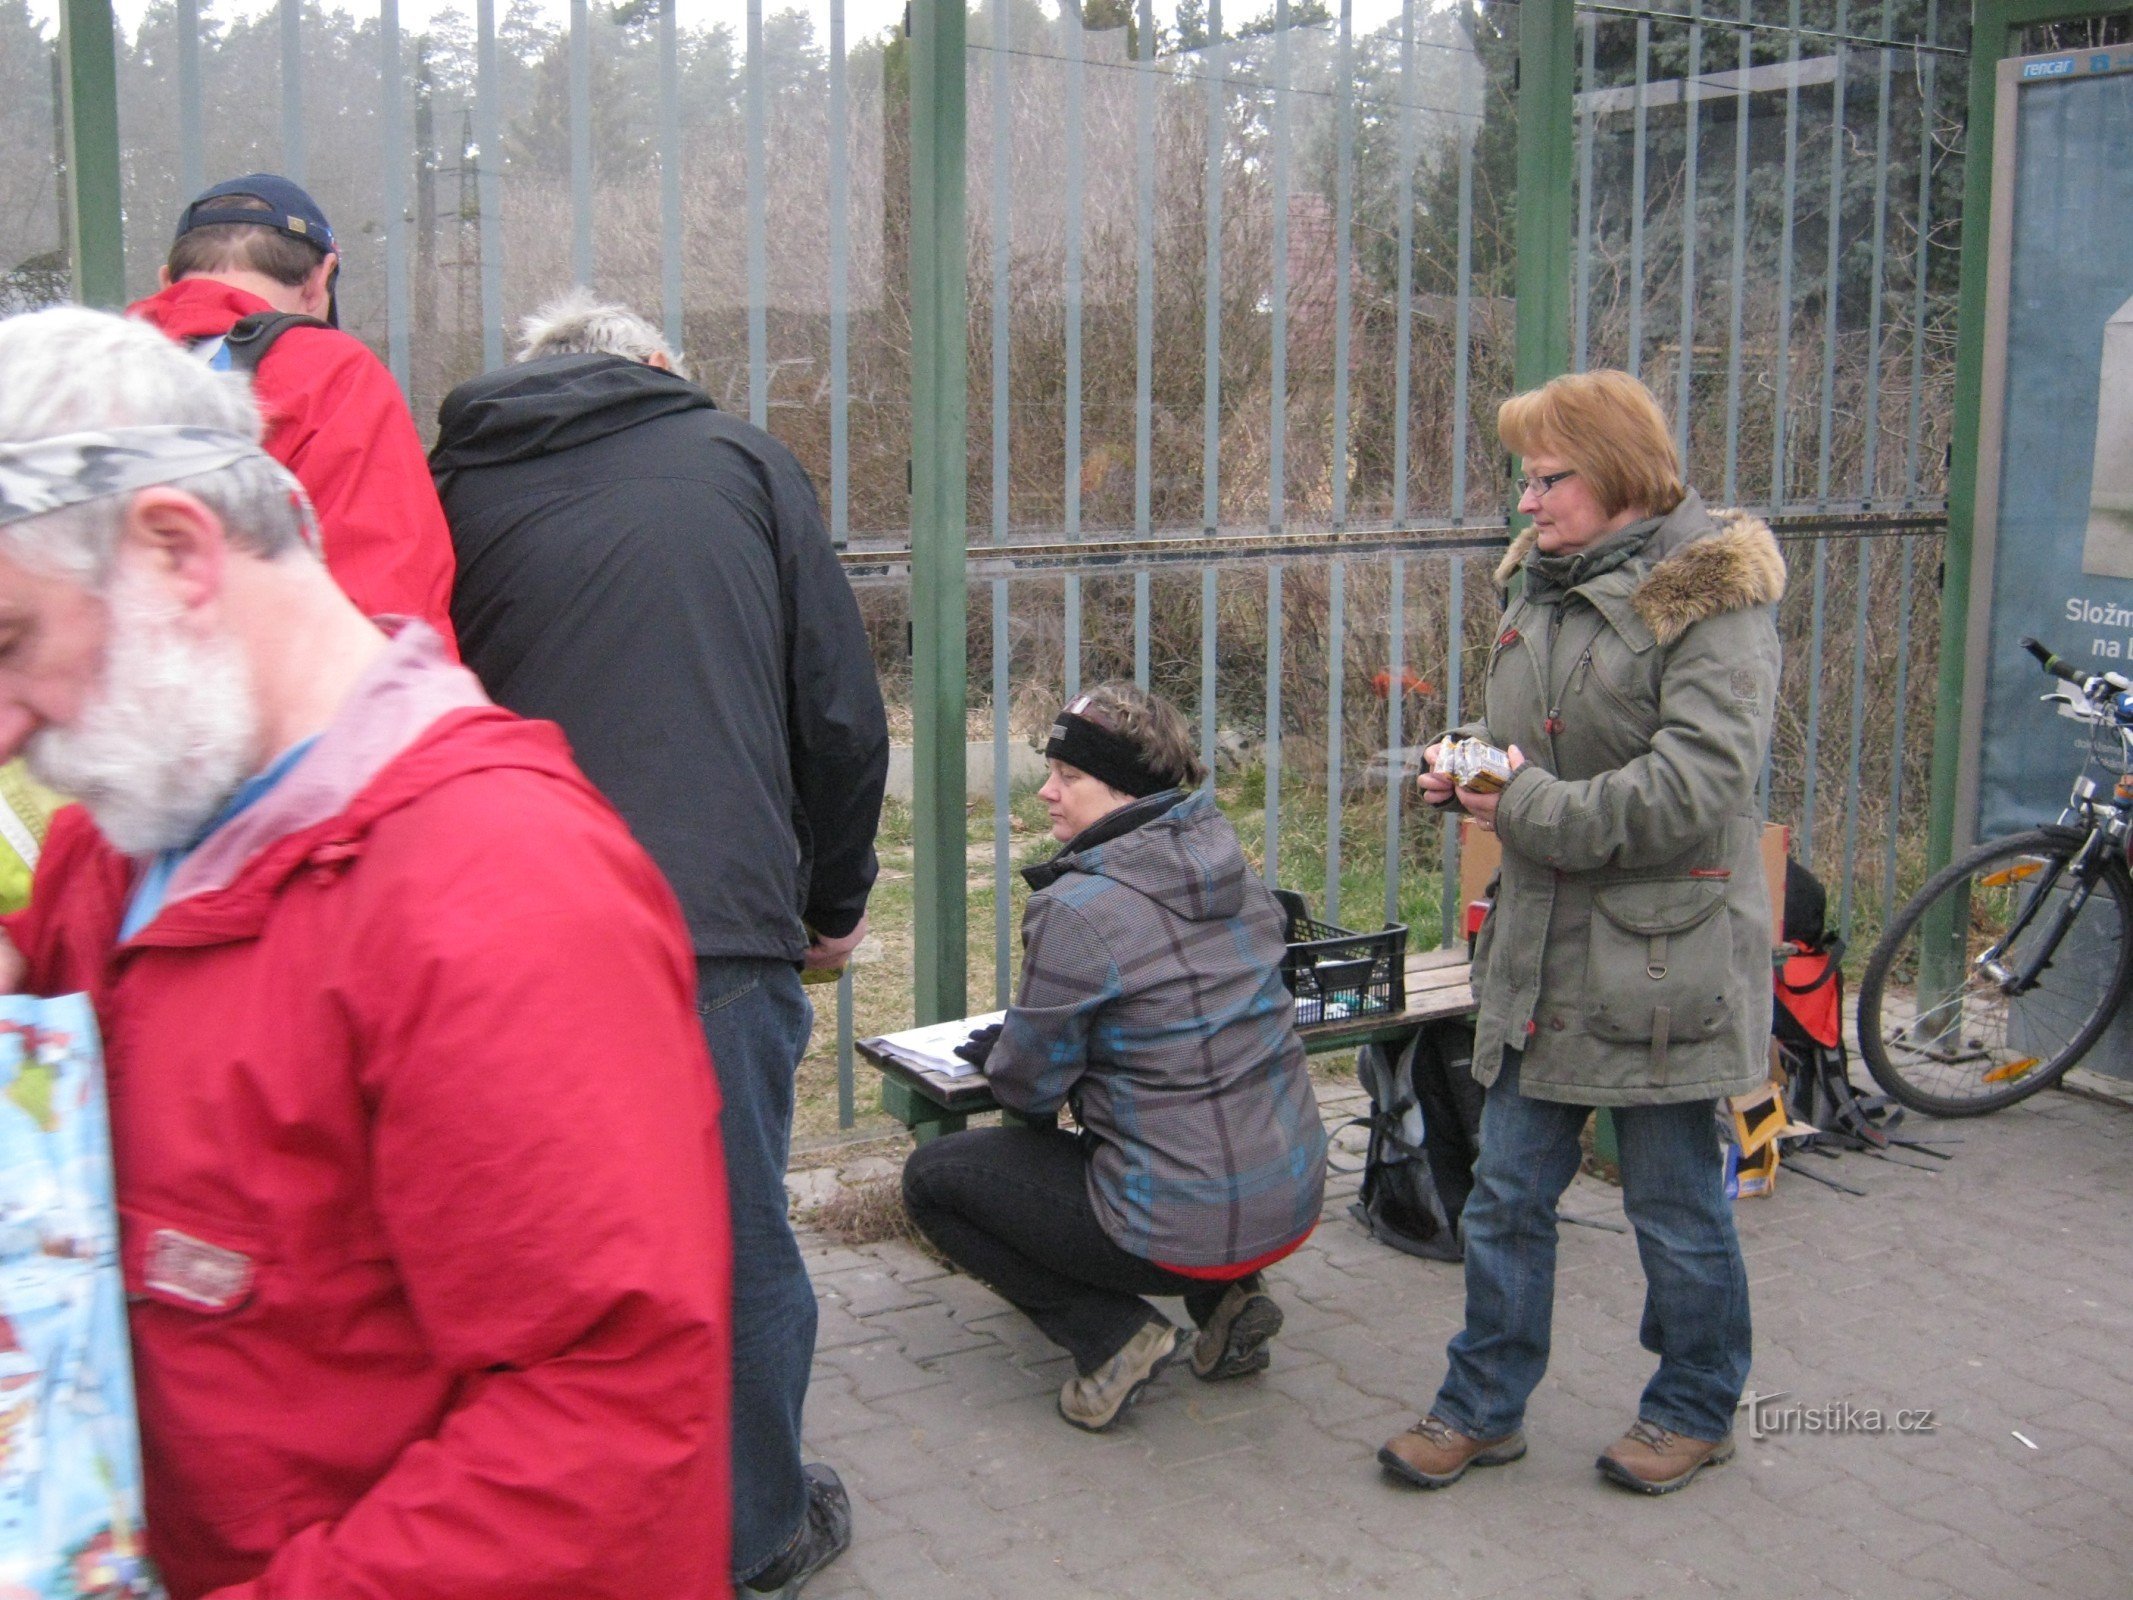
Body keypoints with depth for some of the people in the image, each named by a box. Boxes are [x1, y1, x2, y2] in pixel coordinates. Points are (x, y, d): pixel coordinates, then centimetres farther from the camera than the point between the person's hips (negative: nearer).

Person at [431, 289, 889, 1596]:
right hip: (715, 938, -2)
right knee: (740, 1249, 12)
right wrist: (836, 902, 17)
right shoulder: (740, 461, 7)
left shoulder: (457, 481, 12)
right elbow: (842, 716, 5)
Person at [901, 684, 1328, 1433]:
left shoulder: (1081, 908, -18)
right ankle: (1225, 1300, 19)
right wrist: (1025, 1040, 19)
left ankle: (1114, 1334, 0)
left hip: (1188, 1228, -7)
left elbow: (1028, 1085, -9)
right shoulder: (1230, 864, 5)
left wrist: (1000, 1053, 14)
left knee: (931, 1175, 9)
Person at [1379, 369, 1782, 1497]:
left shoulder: (1709, 598, -14)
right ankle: (1484, 1406, 27)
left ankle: (1696, 1407, 31)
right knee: (1506, 1193, 12)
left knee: (1675, 1205, 10)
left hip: (1661, 951, -7)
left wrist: (1533, 811, -19)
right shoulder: (1545, 583, 10)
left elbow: (1699, 783, -23)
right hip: (1542, 949, 7)